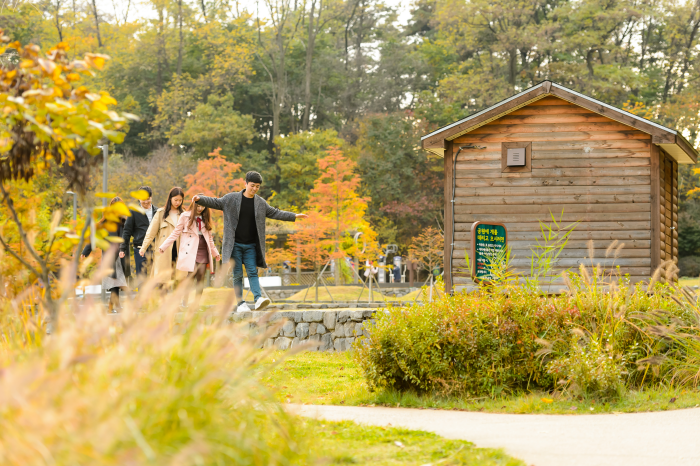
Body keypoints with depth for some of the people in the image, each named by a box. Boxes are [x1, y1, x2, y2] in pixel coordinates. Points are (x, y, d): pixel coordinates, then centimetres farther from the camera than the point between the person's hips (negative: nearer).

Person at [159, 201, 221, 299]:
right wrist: (163, 246, 2)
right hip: (190, 252, -4)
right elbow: (176, 233, 5)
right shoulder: (185, 216, 1)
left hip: (203, 253, 4)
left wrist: (215, 253, 27)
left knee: (200, 280, -1)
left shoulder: (205, 218, 14)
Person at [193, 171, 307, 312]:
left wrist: (294, 216, 15)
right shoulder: (232, 198, 0)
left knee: (252, 272, -7)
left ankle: (258, 299, -19)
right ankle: (240, 303, 1)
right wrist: (200, 199, -18)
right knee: (237, 274, -2)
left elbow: (275, 213, 18)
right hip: (235, 244, -2)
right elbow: (215, 203, -1)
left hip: (251, 246, 2)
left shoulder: (261, 203, 8)